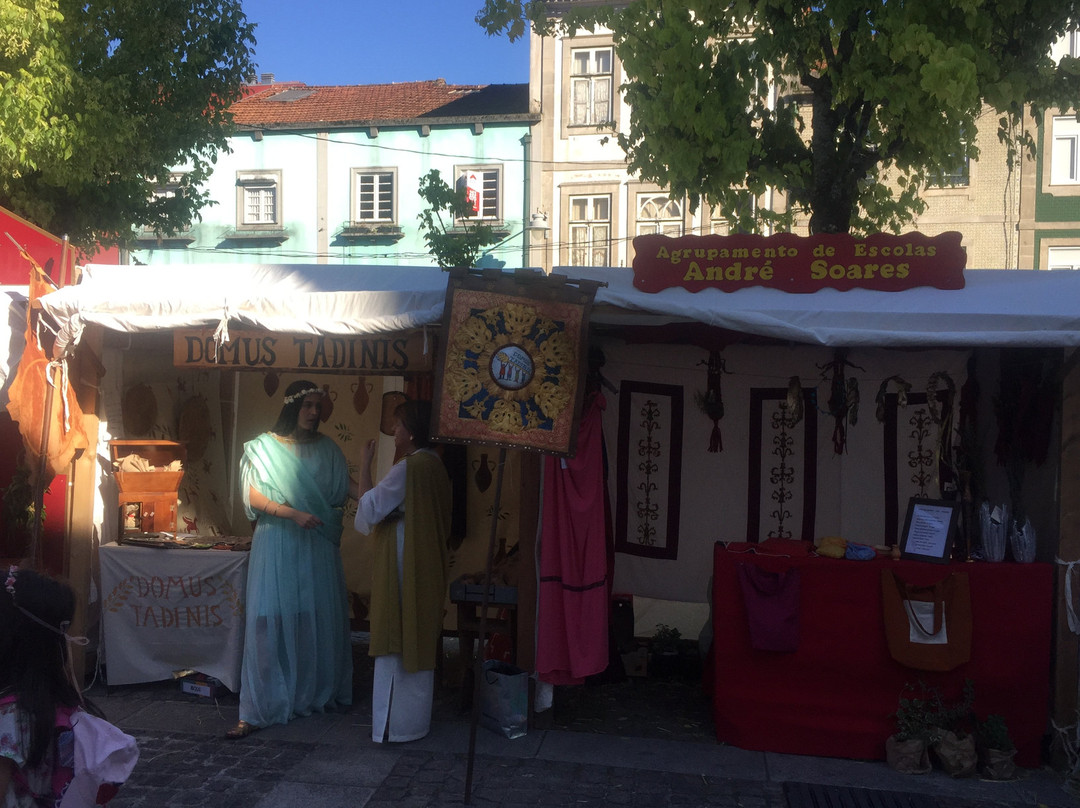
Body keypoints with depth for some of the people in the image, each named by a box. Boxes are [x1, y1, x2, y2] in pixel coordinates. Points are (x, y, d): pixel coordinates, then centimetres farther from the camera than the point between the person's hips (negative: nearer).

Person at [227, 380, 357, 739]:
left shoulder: (326, 448, 8)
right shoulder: (264, 447, -2)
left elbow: (345, 485, 4)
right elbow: (253, 498, -8)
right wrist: (294, 514, -20)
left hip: (318, 546, 4)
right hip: (277, 545, -3)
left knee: (319, 619, 9)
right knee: (270, 621, -5)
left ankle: (318, 693, 25)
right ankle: (257, 710, -1)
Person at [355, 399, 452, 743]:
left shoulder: (408, 468, -19)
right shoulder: (434, 465, 9)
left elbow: (369, 509, -15)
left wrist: (365, 465, -8)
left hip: (403, 569, -9)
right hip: (425, 566, 9)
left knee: (398, 644, 0)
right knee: (417, 643, 16)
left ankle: (398, 723, 9)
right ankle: (414, 718, 26)